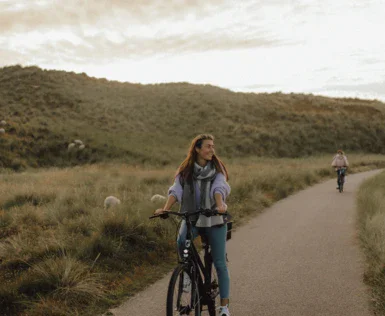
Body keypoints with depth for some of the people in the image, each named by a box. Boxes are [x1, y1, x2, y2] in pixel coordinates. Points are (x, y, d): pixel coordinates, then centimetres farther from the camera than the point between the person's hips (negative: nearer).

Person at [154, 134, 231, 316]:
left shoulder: (217, 168, -2)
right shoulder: (185, 170, 2)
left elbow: (219, 188, -19)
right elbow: (176, 190, -10)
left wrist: (220, 205, -39)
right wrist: (166, 208, -28)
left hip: (214, 219, -1)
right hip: (191, 218, 1)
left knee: (220, 264, -1)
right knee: (182, 241, -31)